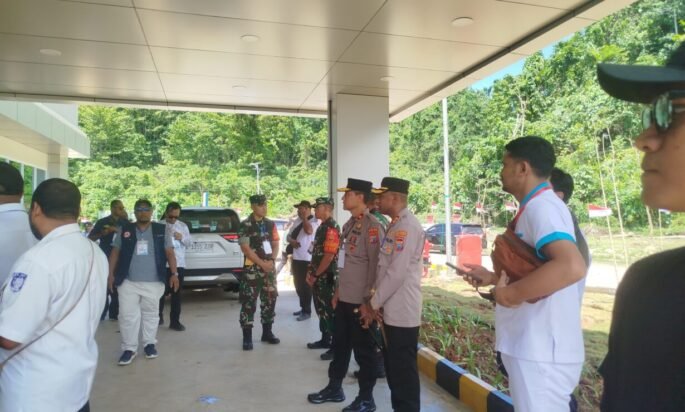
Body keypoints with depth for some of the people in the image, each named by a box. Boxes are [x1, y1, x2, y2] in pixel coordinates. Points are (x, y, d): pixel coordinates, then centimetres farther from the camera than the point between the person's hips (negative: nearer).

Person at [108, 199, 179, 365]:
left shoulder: (162, 230, 3)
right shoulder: (124, 230, 5)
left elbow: (169, 253, 2)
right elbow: (115, 253, 8)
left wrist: (174, 273, -6)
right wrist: (111, 274, 1)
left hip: (153, 282, 0)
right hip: (128, 281, 1)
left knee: (151, 314, 11)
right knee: (127, 315, 1)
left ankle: (150, 344, 25)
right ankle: (129, 348, 12)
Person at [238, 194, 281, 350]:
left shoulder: (270, 224, 9)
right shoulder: (245, 225, -7)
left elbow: (275, 244, 10)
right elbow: (245, 248, -12)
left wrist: (271, 260, -6)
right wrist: (262, 263, -13)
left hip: (269, 267, 5)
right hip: (252, 268, -5)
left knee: (270, 299, 10)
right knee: (248, 302, -3)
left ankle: (267, 333, 23)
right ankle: (247, 337, 4)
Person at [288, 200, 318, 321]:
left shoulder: (314, 221, -9)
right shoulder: (297, 220, 13)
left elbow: (309, 231, -30)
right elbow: (289, 235, 15)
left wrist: (304, 218, -17)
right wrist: (292, 241, -7)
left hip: (307, 259, -8)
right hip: (296, 258, 8)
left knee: (305, 286, 0)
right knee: (298, 285, 16)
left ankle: (307, 311, 10)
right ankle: (303, 307, 30)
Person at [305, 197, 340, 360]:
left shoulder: (332, 228, -18)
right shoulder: (322, 227, 14)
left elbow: (329, 256, -22)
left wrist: (315, 275, -16)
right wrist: (310, 272, 13)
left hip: (326, 277, -10)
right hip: (318, 276, 10)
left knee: (330, 311, -4)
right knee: (321, 310, 18)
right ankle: (325, 339, 30)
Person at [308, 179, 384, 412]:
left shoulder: (372, 226, -17)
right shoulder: (349, 225, 11)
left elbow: (375, 265, -19)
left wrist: (368, 300, -18)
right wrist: (338, 291, 17)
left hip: (361, 301, -8)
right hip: (345, 298, 8)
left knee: (363, 349, 6)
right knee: (340, 345, 19)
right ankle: (334, 388, 35)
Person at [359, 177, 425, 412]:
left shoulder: (408, 227, -17)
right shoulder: (395, 226, 13)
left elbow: (397, 272, -21)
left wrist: (373, 303, -12)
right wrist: (374, 302, 9)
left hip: (402, 313, -9)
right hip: (391, 311, 9)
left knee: (404, 372, 3)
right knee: (393, 370, 18)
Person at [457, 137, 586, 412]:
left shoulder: (542, 206, -18)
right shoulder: (535, 208, 15)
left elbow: (571, 267, -35)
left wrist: (510, 293, -26)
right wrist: (492, 278, 16)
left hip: (540, 352, -10)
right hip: (533, 347, 10)